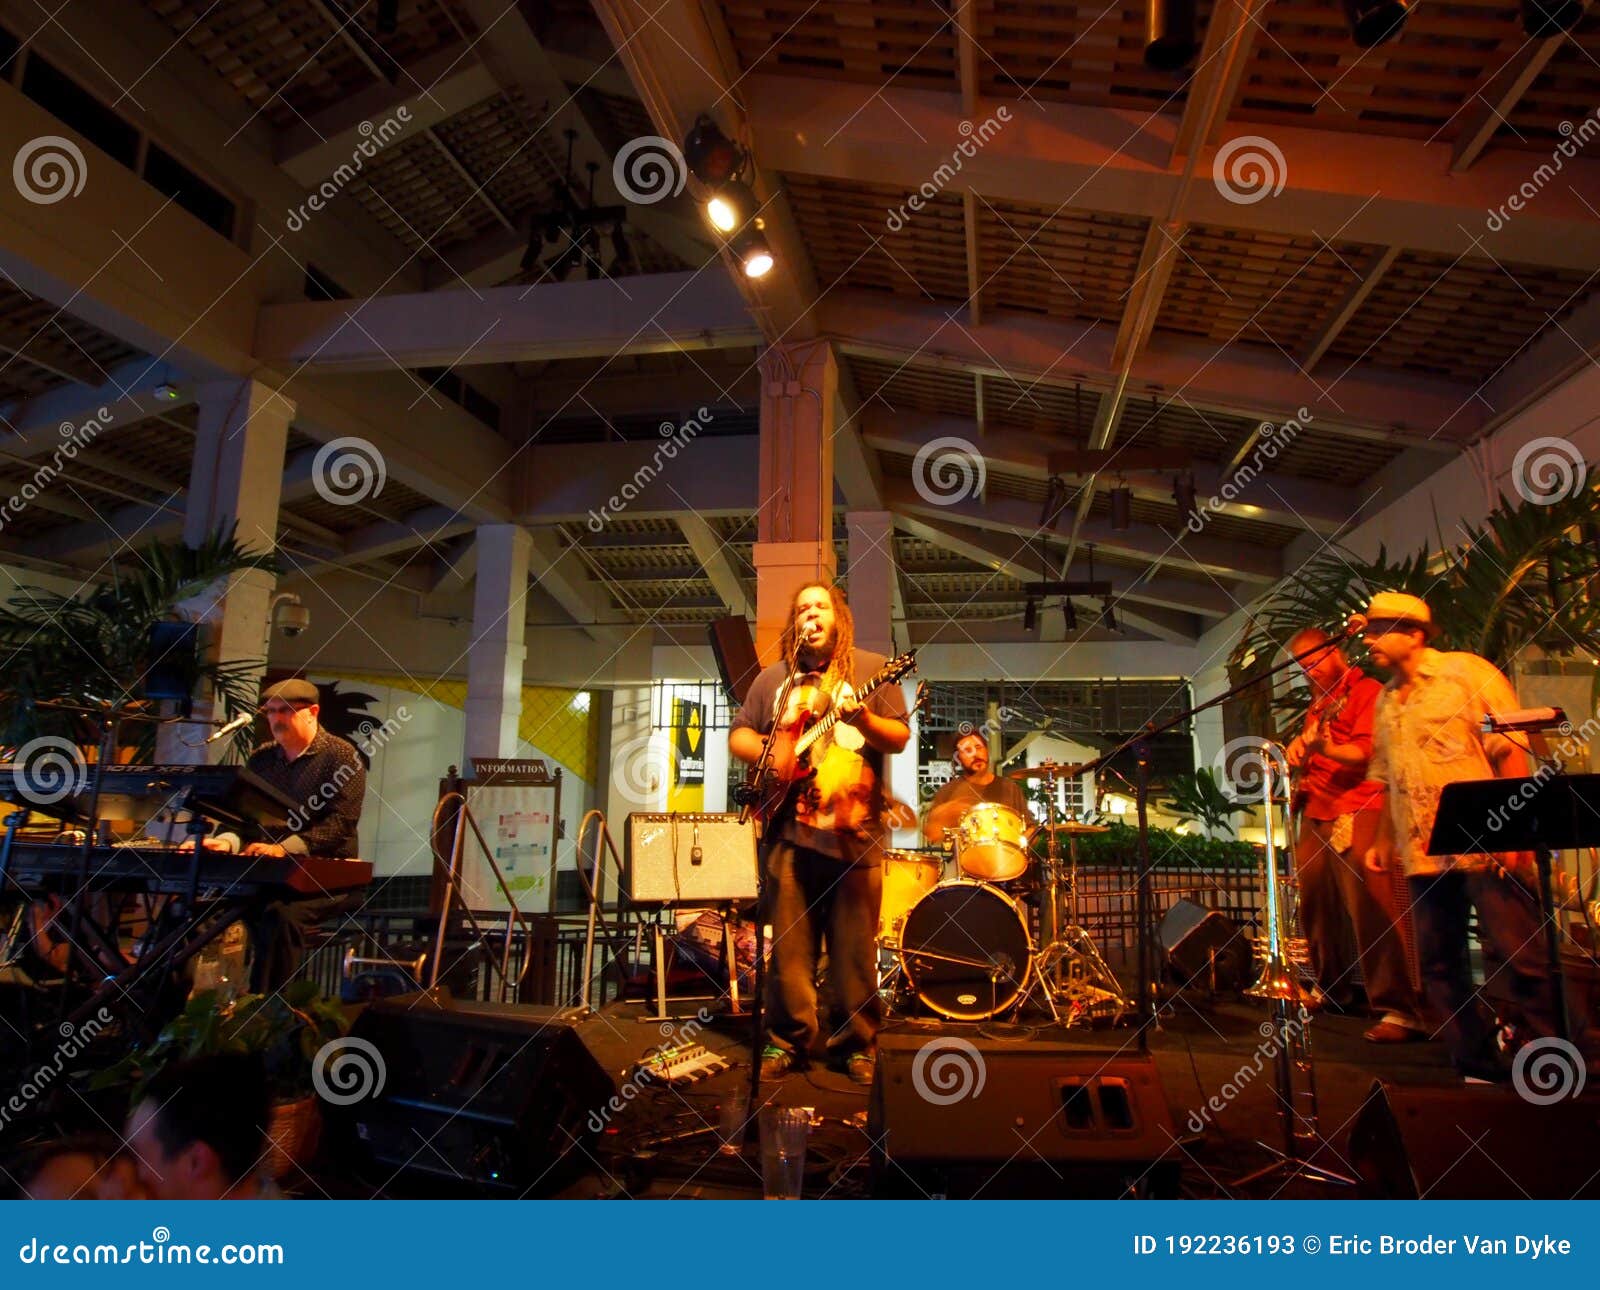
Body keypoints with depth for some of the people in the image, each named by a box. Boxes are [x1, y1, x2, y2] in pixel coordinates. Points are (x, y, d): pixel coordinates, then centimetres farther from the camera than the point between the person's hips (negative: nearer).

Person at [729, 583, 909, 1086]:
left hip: (855, 830, -2)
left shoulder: (871, 670, 6)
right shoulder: (773, 678, 14)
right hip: (789, 827, 2)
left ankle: (856, 1044, 21)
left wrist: (862, 717, -19)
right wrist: (767, 752, -5)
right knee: (789, 946, 7)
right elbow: (738, 734, 16)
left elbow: (900, 739, 0)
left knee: (855, 949, 4)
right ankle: (788, 1040, 22)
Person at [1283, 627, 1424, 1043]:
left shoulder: (1367, 691, -1)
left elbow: (1366, 752, -15)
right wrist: (1299, 751, 16)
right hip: (1316, 814, 8)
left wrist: (1325, 748, -32)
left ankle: (1398, 1011, -12)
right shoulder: (1319, 702, 24)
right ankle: (1329, 990, 24)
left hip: (1356, 812, -8)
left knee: (1370, 908, -14)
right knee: (1315, 906, 10)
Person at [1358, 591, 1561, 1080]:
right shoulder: (1386, 700, 15)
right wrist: (1384, 842, 14)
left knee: (1518, 958, -3)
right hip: (1423, 854, 7)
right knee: (1439, 966, 9)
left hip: (1485, 847, -6)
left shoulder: (1466, 672, -2)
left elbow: (1512, 751, -8)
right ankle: (1477, 1067, 20)